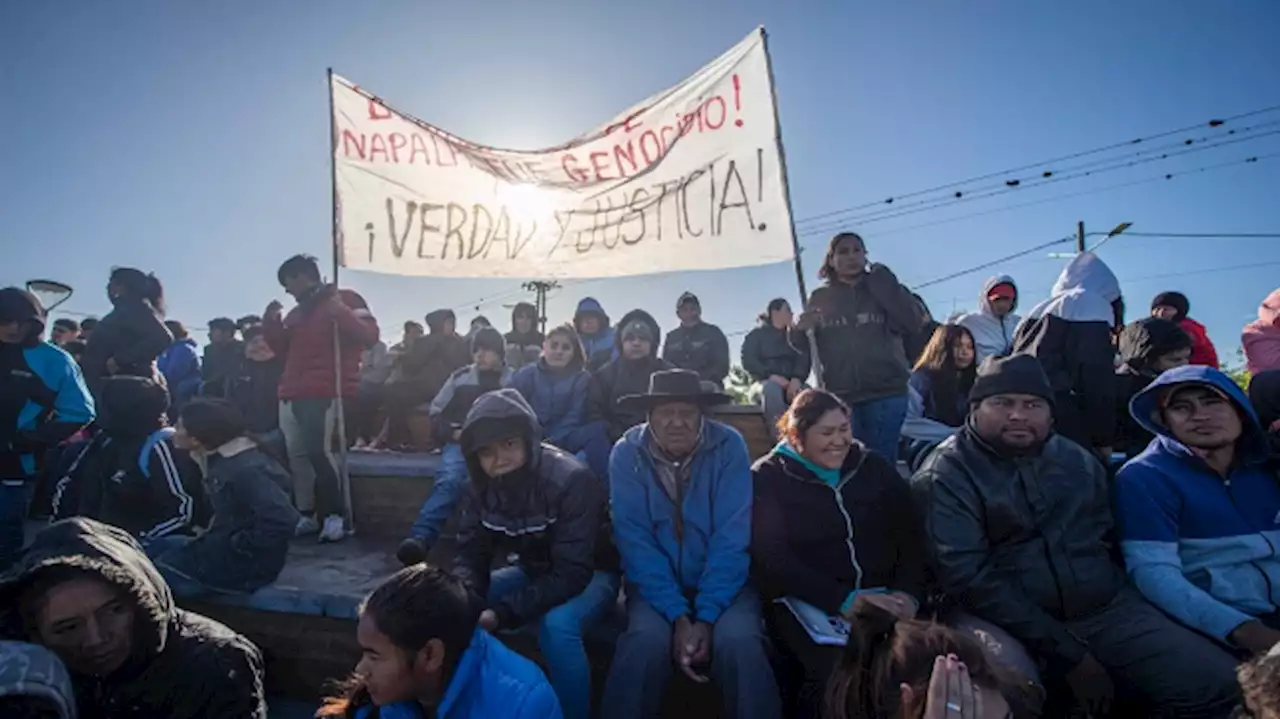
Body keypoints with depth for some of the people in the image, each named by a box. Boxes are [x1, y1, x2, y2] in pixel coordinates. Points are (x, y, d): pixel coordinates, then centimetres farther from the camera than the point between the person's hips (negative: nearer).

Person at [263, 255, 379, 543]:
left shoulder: (345, 299, -1)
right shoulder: (297, 312, 22)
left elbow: (370, 335, -12)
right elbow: (282, 349, 25)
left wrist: (341, 313, -25)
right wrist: (272, 322, 10)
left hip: (325, 393, -8)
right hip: (292, 394, 8)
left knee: (319, 451, -18)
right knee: (296, 454, 3)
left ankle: (335, 516, -12)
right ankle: (307, 516, 10)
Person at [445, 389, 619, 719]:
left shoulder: (570, 479, -30)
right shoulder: (481, 486, -10)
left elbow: (571, 574, -32)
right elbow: (470, 555, -6)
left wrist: (502, 613, -39)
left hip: (590, 574, -6)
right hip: (534, 571, 6)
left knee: (558, 624, -36)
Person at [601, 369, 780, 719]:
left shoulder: (729, 446, -11)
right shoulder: (626, 453, -10)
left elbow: (731, 538, -14)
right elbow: (635, 541, -13)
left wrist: (706, 616, -22)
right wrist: (677, 616, -22)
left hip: (723, 581, 0)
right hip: (655, 582, 0)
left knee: (740, 643, -27)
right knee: (647, 640, -28)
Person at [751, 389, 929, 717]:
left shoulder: (876, 468, 13)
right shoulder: (768, 478, 0)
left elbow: (912, 538, 10)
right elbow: (775, 561, -9)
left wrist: (909, 593, -9)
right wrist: (844, 600, -19)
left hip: (882, 600, 4)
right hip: (807, 605, -3)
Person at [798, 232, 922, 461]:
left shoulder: (885, 291, 12)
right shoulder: (820, 297, 11)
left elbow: (912, 324, -5)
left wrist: (885, 282, -5)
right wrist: (801, 329, -14)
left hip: (885, 393, 0)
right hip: (839, 395, 0)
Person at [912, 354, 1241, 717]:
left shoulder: (1079, 461, 14)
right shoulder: (946, 474, -8)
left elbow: (1109, 539, 22)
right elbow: (967, 577, -16)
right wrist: (1069, 655, -15)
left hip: (1103, 609, 6)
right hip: (1005, 621, -6)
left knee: (1219, 684, -8)